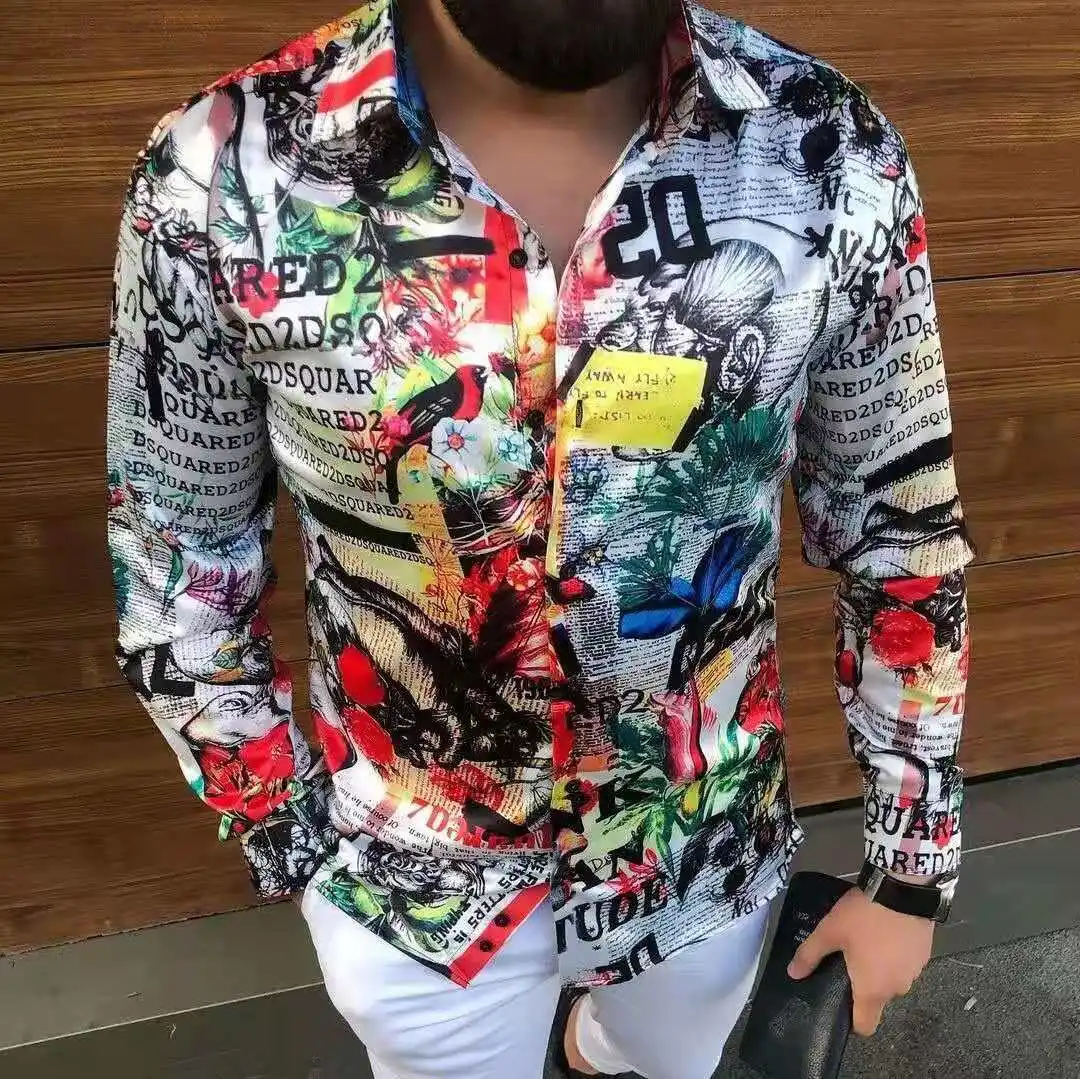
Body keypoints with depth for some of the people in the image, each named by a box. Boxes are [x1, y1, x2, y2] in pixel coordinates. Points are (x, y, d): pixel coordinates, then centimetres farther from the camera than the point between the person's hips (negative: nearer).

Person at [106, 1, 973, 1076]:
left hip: (708, 853, 2)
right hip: (410, 879, -1)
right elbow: (174, 570, -8)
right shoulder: (221, 176, -21)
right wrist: (299, 850, -2)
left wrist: (912, 865, 0)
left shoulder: (834, 156, -18)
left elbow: (903, 535, -7)